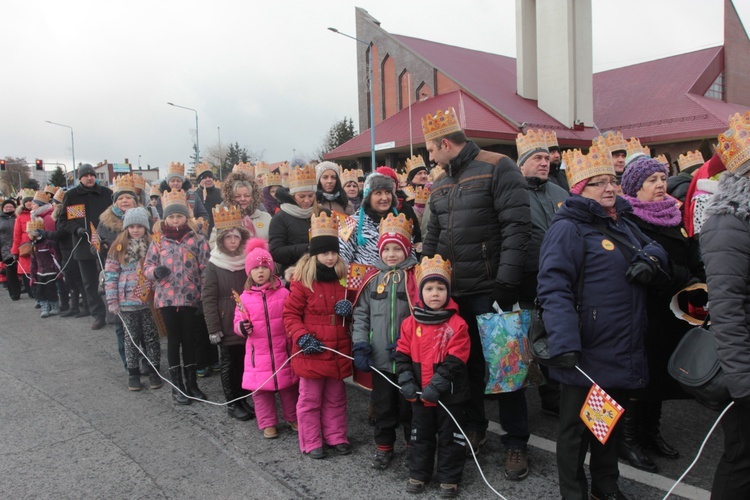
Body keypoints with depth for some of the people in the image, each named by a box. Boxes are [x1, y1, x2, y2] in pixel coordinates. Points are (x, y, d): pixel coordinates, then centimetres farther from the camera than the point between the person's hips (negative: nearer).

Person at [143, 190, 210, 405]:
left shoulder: (196, 238, 1)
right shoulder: (159, 240, 4)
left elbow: (206, 266, 0)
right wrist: (156, 271, -15)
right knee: (174, 339, 7)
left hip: (190, 296, 0)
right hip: (167, 296, 0)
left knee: (189, 339, 8)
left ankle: (191, 382, 22)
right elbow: (147, 266, 8)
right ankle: (177, 385, 18)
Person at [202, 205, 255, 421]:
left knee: (245, 361, 11)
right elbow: (209, 298, -8)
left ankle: (242, 399, 27)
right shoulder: (214, 265, -6)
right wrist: (213, 328, -12)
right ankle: (232, 403, 21)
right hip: (227, 323, -3)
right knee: (229, 363, 8)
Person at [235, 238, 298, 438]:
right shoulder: (245, 297, -1)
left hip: (283, 350, 0)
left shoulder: (283, 293, -3)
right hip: (258, 352, 1)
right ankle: (268, 423, 23)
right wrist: (242, 327, -20)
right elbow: (238, 322, 2)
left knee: (288, 386, 12)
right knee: (261, 388, 8)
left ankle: (293, 418, 30)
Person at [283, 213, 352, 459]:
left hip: (338, 352, 5)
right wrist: (302, 337, -21)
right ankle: (311, 443, 23)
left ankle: (336, 437, 32)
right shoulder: (302, 282, -11)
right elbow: (290, 315, -9)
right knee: (310, 399, 9)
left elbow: (351, 311, 19)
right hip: (311, 352, -5)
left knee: (336, 399, 18)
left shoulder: (343, 280, 6)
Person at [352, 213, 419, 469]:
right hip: (379, 358, 3)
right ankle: (383, 446, 32)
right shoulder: (372, 279, 3)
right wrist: (360, 345, -4)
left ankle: (413, 444, 32)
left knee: (409, 404, 13)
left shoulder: (415, 277, -6)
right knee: (382, 405, 15)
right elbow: (361, 314, 5)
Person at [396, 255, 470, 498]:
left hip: (449, 394, -3)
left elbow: (455, 360, -17)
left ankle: (449, 478, 25)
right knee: (421, 434, 18)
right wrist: (407, 382, -10)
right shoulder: (411, 323, -2)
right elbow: (402, 355, 1)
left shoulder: (457, 324, -13)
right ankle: (418, 473, 33)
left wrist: (436, 386, -22)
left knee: (450, 436, 10)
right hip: (419, 394, 3)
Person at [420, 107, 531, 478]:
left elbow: (517, 227, -16)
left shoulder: (498, 168, -9)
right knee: (466, 361, 15)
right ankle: (473, 428, 32)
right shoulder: (440, 185, 14)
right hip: (452, 291, 7)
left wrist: (507, 281, -21)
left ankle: (515, 442, 16)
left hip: (490, 290, -6)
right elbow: (433, 237, 19)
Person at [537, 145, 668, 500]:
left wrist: (651, 259, 1)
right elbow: (553, 288, -22)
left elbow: (654, 248, 26)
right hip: (586, 354, -8)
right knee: (577, 424, 7)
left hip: (623, 351, 9)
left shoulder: (623, 223, 14)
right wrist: (564, 343, -30)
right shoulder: (567, 229, -14)